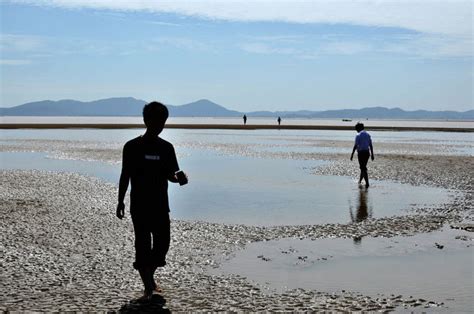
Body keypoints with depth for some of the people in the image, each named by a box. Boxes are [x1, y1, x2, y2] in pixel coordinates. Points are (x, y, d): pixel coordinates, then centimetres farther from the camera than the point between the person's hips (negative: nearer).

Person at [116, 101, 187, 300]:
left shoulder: (166, 148, 5)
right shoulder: (132, 147, -4)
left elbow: (170, 175, 7)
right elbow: (125, 175, 2)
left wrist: (178, 178, -16)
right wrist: (120, 201, 2)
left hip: (161, 205, 3)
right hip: (139, 205, -3)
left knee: (162, 243, 5)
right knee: (143, 245, -3)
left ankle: (150, 278, 29)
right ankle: (148, 288, 5)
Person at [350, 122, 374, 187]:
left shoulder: (358, 135, -11)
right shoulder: (368, 135, 8)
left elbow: (355, 146, -14)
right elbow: (371, 145, 8)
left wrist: (352, 154, -9)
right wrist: (372, 154, 13)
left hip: (361, 153, -6)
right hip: (367, 152, 6)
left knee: (363, 168, -3)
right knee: (363, 167, 19)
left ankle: (367, 183, -10)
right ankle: (360, 181, 31)